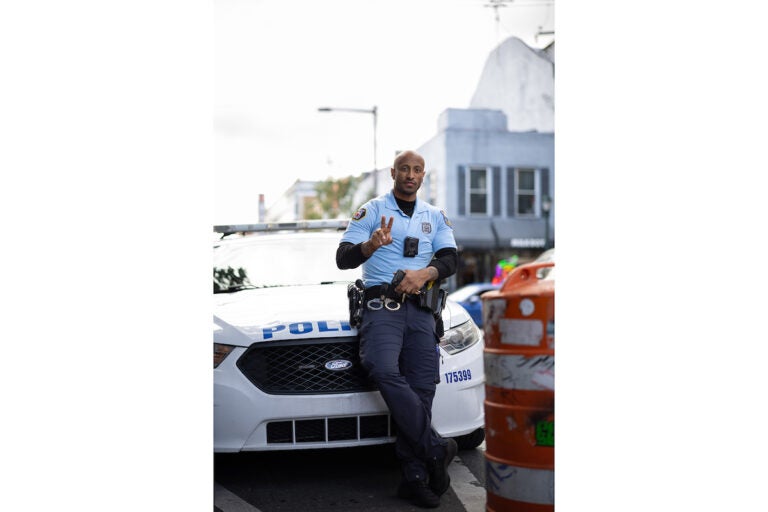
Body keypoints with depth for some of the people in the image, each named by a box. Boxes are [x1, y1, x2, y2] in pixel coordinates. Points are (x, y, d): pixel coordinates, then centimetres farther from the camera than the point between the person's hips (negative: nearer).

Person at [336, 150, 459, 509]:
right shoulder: (371, 211, 11)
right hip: (381, 304, -2)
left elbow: (450, 259, 11)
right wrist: (370, 245, -19)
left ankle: (414, 476, -7)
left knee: (421, 386, -10)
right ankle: (435, 449, -23)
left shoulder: (435, 216, 22)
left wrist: (425, 273, -11)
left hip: (421, 308, 3)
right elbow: (343, 258, 3)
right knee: (384, 370, -29)